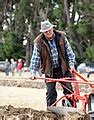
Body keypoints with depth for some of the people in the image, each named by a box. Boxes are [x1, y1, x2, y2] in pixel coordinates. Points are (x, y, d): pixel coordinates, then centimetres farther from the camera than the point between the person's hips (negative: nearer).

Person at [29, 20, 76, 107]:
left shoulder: (61, 36, -3)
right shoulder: (38, 42, -8)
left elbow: (69, 51, 4)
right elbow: (35, 58, -6)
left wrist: (71, 64, -4)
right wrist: (33, 72, -14)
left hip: (63, 69, 1)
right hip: (49, 71, -1)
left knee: (69, 90, 4)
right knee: (50, 93, 3)